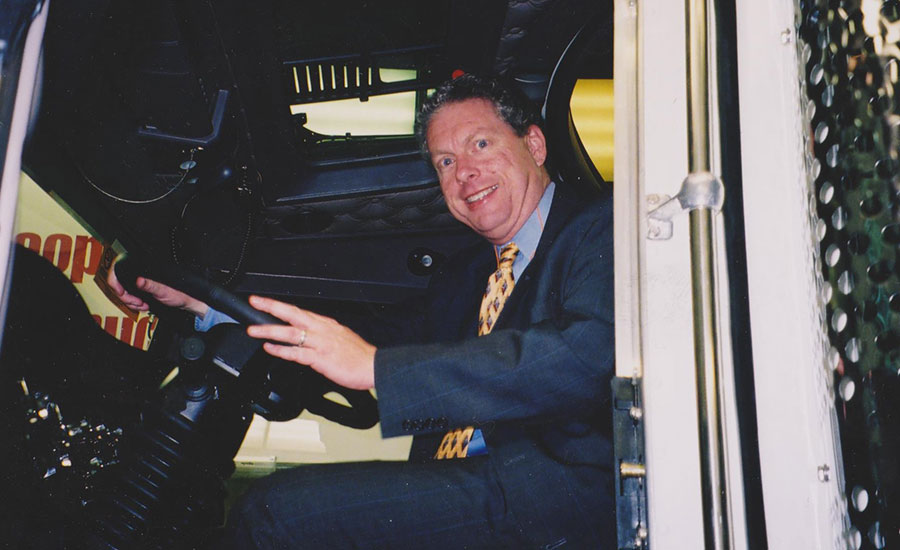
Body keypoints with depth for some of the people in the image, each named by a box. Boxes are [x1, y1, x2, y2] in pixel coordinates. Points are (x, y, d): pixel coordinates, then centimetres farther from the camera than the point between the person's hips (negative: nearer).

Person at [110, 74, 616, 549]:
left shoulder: (601, 229, -1)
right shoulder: (465, 274, 23)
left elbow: (584, 356, -20)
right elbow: (361, 348, 24)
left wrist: (377, 368, -21)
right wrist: (199, 301, 21)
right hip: (455, 492, 7)